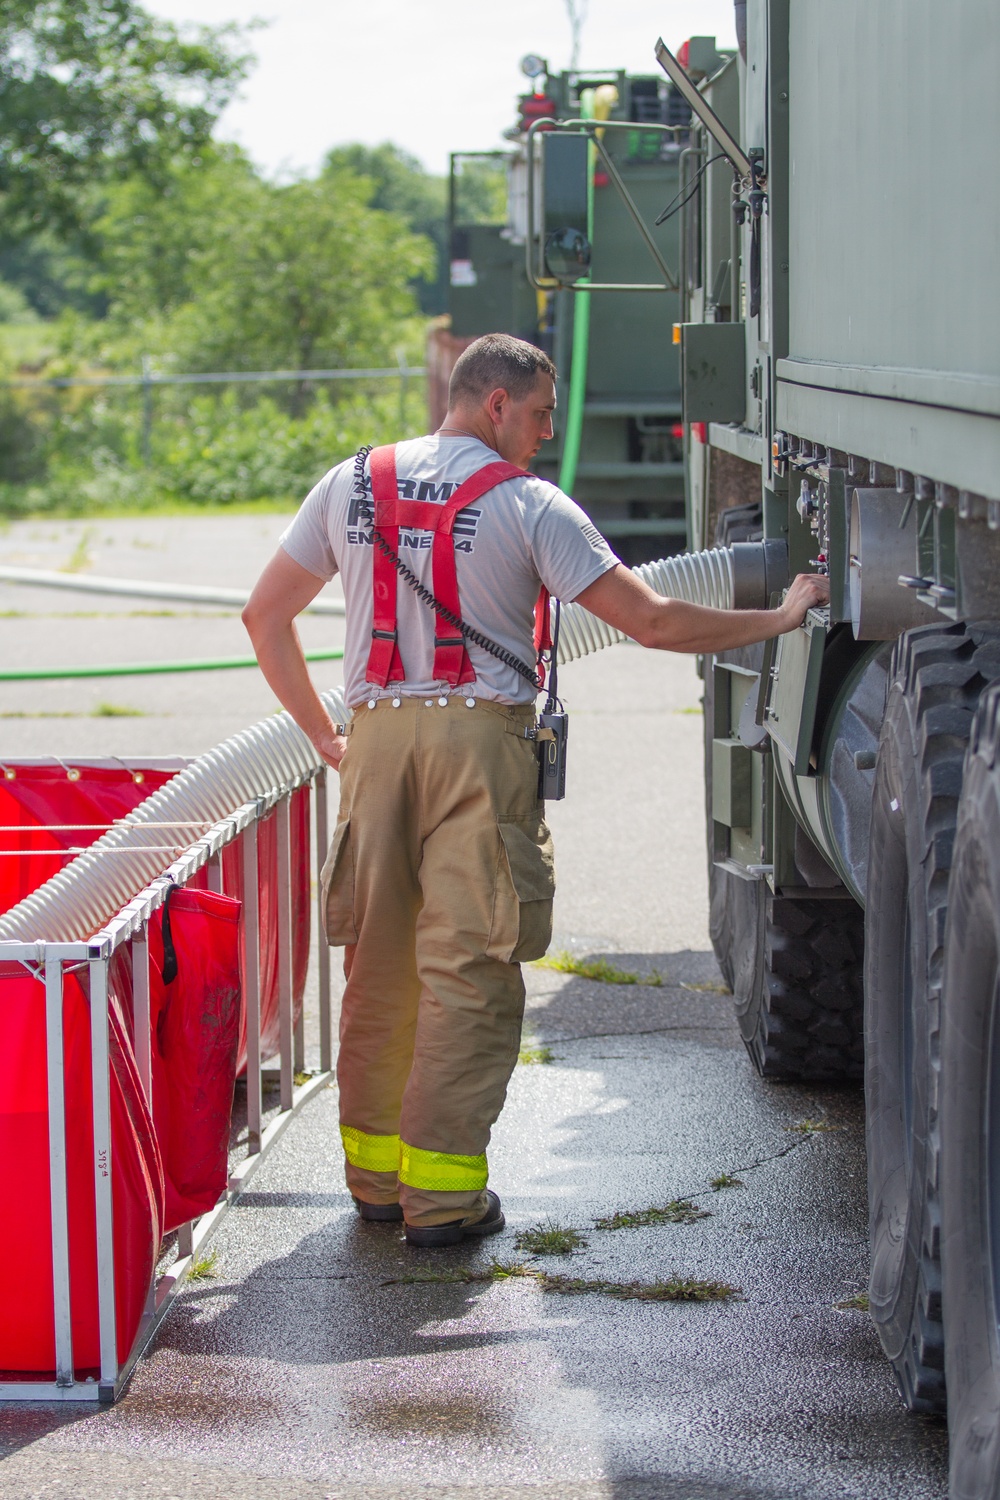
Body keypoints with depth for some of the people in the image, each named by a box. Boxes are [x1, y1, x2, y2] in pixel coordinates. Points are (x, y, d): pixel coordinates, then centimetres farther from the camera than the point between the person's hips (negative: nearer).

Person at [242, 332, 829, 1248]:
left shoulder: (352, 485, 12)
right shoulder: (526, 504, -3)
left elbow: (265, 615, 16)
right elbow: (652, 623, -6)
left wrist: (325, 736, 19)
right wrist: (780, 619, 5)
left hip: (377, 737, 5)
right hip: (482, 737, -5)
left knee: (380, 961, 13)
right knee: (469, 967, -1)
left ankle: (376, 1172, 20)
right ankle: (444, 1194, -1)